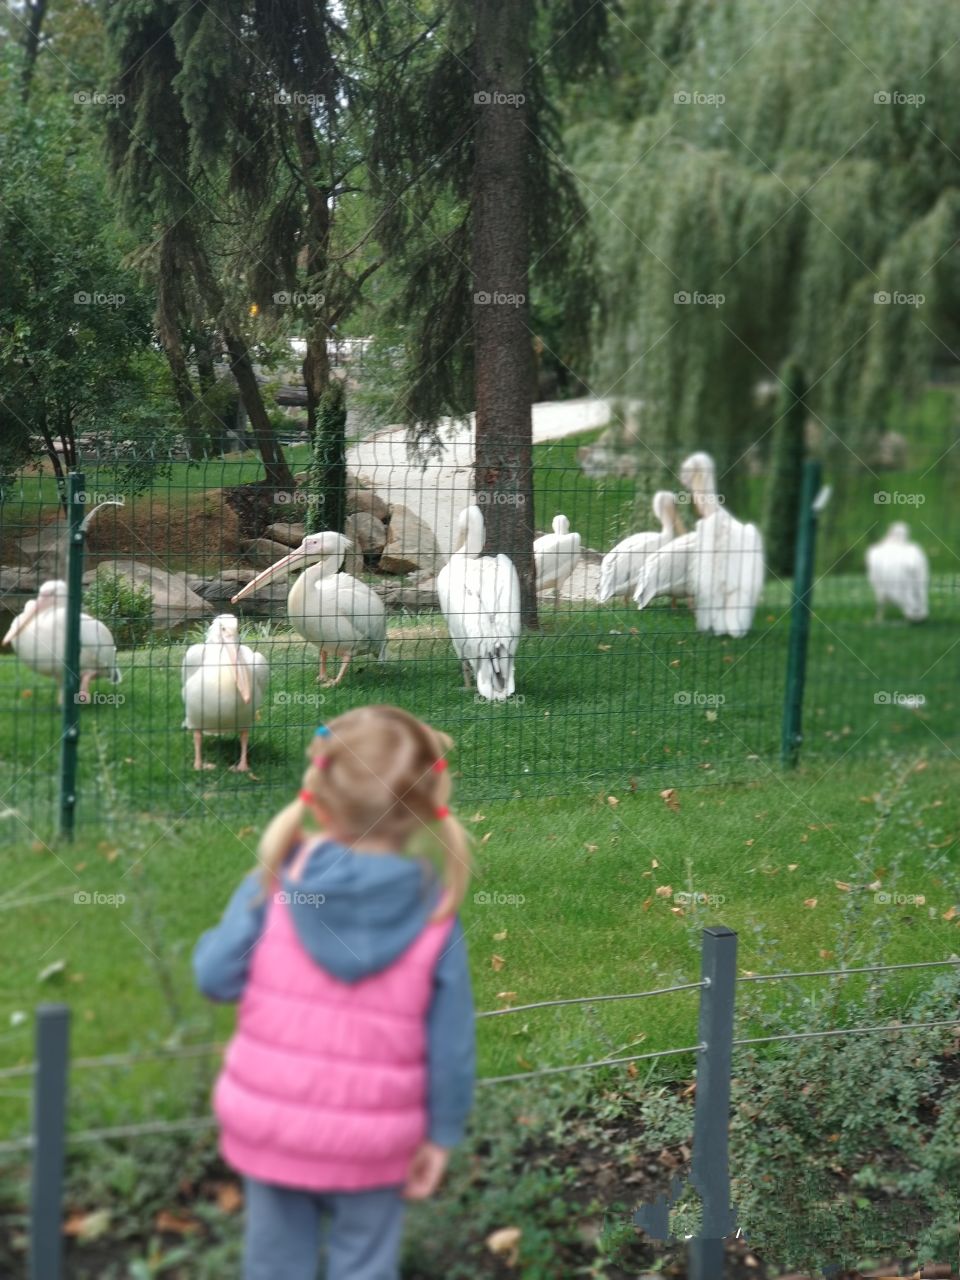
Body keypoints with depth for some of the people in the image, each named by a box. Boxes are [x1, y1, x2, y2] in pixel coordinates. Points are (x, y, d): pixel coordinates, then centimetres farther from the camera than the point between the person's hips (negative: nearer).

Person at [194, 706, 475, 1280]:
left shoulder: (275, 885, -14)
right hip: (369, 1140, 0)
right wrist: (442, 1134, 5)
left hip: (269, 1122, 1)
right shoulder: (435, 915, -11)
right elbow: (450, 1041, -7)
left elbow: (216, 975, -9)